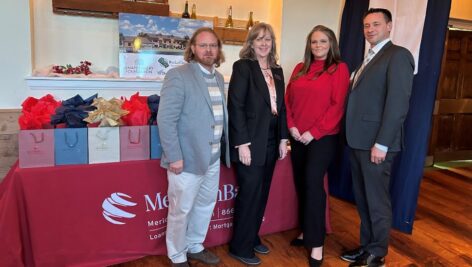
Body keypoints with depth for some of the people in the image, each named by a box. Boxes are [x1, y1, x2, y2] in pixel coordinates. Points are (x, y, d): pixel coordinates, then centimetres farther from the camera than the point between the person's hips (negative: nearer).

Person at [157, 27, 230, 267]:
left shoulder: (218, 78, 11)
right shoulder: (178, 75, -13)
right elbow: (165, 119, -18)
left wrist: (227, 145, 9)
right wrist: (174, 157, -20)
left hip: (213, 157, 8)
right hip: (187, 158, -7)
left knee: (206, 205, 20)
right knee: (181, 210, 8)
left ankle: (194, 247, 41)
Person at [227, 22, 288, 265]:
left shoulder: (277, 71, 13)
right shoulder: (242, 66, -7)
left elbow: (281, 107, 14)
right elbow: (235, 106, -14)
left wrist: (283, 138, 8)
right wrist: (242, 143, -19)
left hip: (271, 141, 7)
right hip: (251, 141, -7)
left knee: (262, 193, 14)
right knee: (249, 194, 1)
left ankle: (252, 238, 31)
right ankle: (240, 247, 17)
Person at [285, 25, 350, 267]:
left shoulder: (339, 69, -4)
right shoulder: (300, 69, 12)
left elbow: (337, 106, -11)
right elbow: (288, 99, 10)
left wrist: (314, 132, -15)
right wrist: (291, 126, -5)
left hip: (323, 137, -5)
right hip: (298, 137, 5)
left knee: (313, 182, -9)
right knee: (301, 183, 9)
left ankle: (317, 242, 4)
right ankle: (306, 231, 26)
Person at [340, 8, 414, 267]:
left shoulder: (398, 55, -8)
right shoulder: (368, 59, 19)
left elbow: (398, 103, -17)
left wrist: (381, 143, -20)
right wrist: (353, 138, 8)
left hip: (376, 143, -8)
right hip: (357, 141, 8)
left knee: (377, 201, 4)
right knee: (362, 199, 16)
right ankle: (366, 246, 31)